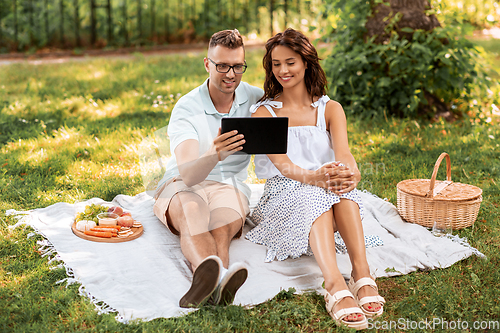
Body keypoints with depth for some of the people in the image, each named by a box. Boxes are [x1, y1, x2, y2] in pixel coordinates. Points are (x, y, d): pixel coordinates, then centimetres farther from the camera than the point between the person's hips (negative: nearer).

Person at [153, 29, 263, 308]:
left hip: (230, 186, 2)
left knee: (224, 225, -36)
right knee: (192, 208, -40)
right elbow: (188, 174, -26)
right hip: (183, 186, -2)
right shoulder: (187, 108, -12)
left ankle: (208, 278, -67)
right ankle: (218, 275, -71)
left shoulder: (256, 99, 0)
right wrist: (215, 154, -49)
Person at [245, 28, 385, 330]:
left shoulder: (330, 109, 9)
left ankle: (362, 272, -47)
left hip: (327, 194, 2)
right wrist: (313, 177, -38)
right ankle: (335, 285, -56)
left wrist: (351, 173, -38)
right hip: (283, 195, -2)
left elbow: (343, 151, -12)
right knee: (313, 195, -37)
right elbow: (281, 164, -15)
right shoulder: (263, 113, 2)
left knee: (340, 184, -33)